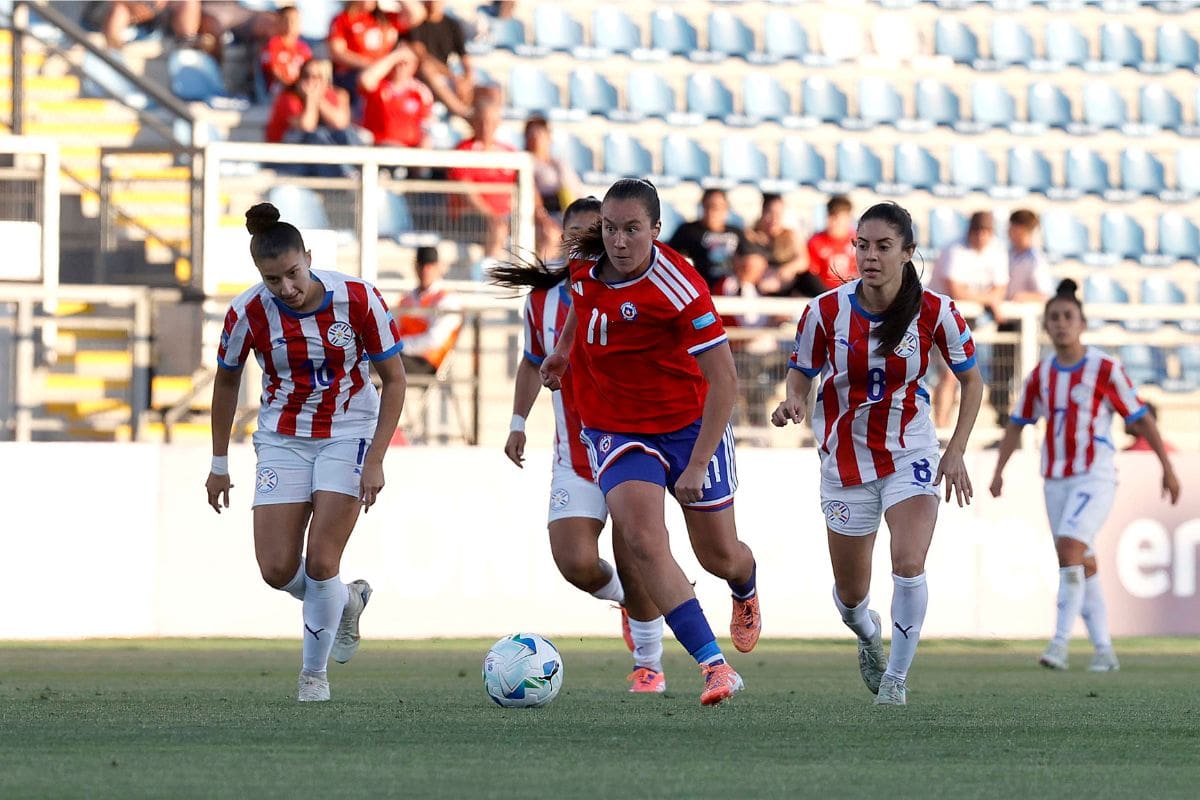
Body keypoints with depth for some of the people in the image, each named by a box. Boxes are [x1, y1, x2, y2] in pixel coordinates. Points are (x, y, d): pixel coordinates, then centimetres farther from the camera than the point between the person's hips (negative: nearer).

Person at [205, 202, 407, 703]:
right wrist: (219, 465, 8)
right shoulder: (249, 313, -15)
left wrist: (374, 460, -14)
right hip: (283, 440, 2)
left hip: (348, 434, -2)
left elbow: (394, 379, -8)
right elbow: (226, 381, 4)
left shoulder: (358, 299, -20)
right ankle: (345, 602, 25)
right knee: (277, 570, -7)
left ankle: (314, 673, 8)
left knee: (321, 562, -13)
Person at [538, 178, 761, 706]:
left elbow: (724, 379, -24)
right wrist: (566, 347, 26)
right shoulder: (584, 258, -10)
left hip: (690, 425, -3)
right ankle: (714, 665, -21)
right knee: (643, 540, -21)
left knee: (720, 557, 12)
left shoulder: (680, 289, -27)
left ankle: (746, 592, 52)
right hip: (614, 426, 3)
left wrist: (698, 465, -24)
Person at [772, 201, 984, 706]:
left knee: (909, 566, -23)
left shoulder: (934, 312, -13)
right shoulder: (825, 312, -13)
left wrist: (956, 452, -8)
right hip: (846, 459, 1)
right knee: (850, 593, 10)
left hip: (911, 452, -1)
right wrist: (793, 404, -25)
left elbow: (970, 379, 0)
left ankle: (897, 677, -4)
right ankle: (868, 636, 47)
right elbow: (800, 376, -1)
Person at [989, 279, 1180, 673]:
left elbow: (1141, 418, -2)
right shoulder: (1041, 374, 6)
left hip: (1095, 477, -5)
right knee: (1083, 565, 6)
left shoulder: (1105, 369, -7)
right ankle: (1104, 650, 13)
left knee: (1069, 548, -23)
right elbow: (1017, 424, 17)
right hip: (1056, 481, 5)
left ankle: (1060, 641, -23)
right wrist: (999, 471, 9)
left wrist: (1167, 467, -2)